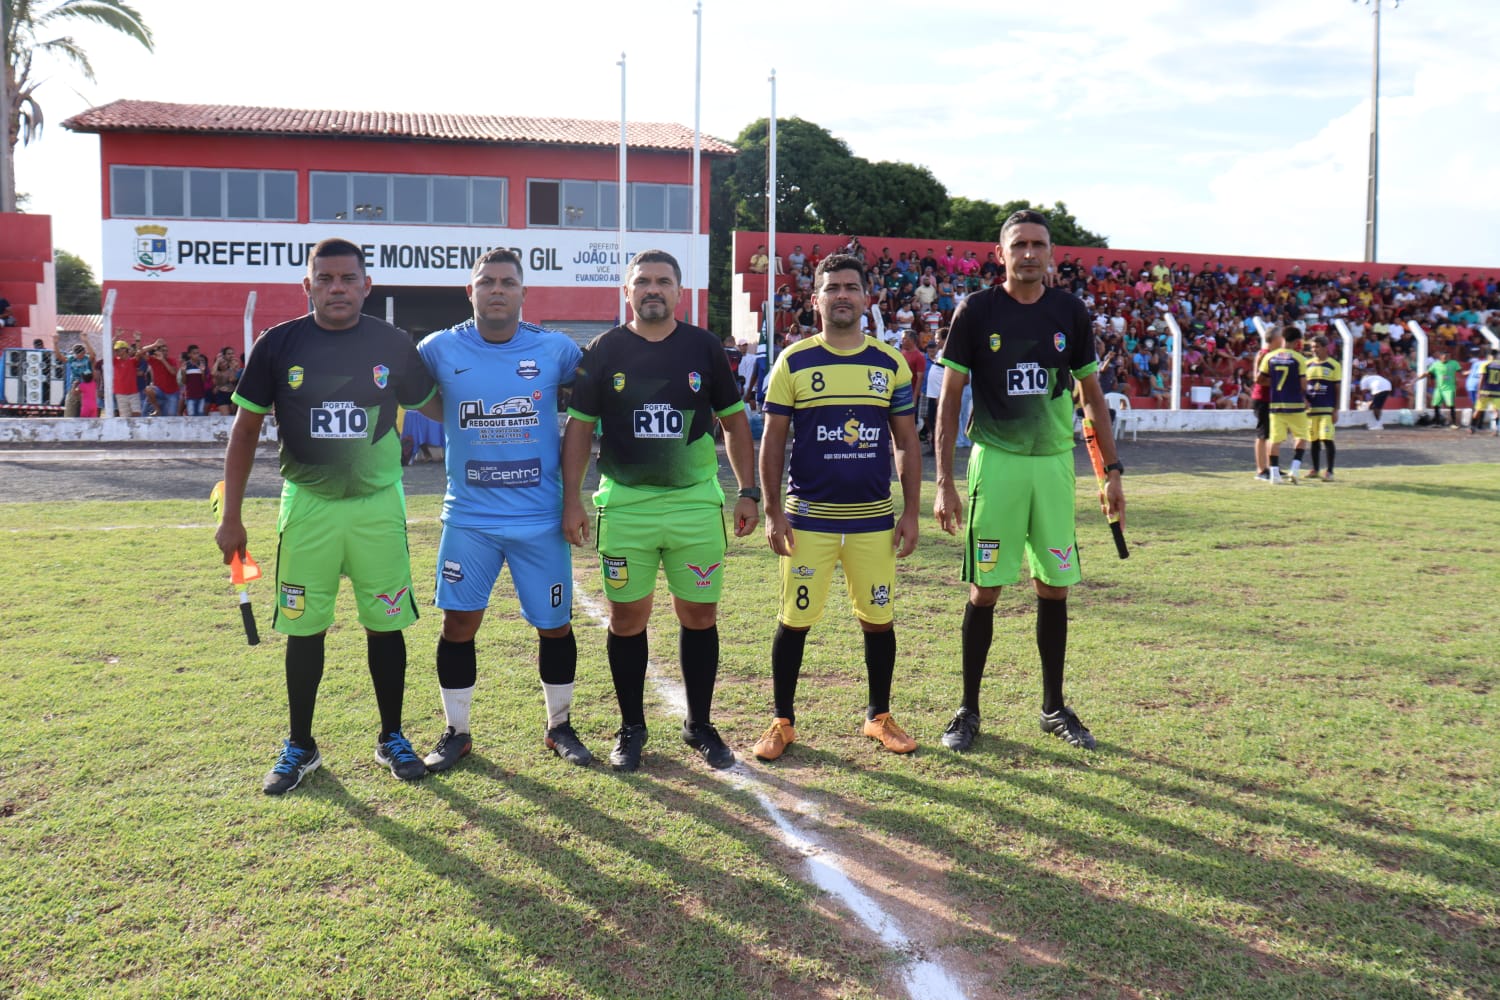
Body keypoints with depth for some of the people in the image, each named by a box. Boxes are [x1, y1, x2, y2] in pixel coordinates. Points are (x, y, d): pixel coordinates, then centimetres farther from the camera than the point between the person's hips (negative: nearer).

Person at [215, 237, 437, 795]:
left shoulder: (393, 346, -2)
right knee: (303, 629, 7)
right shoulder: (279, 345, -3)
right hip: (307, 504, 0)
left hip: (379, 503, 0)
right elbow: (245, 430, 3)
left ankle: (391, 739, 24)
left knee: (385, 625, 7)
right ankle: (300, 748, 23)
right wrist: (230, 517, 1)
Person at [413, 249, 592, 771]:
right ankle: (456, 731, 21)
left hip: (542, 518, 0)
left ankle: (559, 726, 28)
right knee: (459, 622, 3)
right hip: (469, 517, 0)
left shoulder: (556, 349, -4)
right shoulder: (441, 349, -3)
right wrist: (465, 423, 4)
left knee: (554, 625, 8)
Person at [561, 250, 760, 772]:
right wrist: (571, 499, -2)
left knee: (700, 615, 5)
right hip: (625, 506, 0)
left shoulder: (704, 348, 4)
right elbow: (578, 428, 5)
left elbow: (734, 420, 11)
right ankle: (631, 727, 21)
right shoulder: (603, 351, 2)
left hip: (697, 503, 1)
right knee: (627, 617, 5)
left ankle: (700, 725, 22)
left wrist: (748, 491, 5)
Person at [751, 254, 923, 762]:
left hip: (875, 519, 2)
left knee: (878, 620, 9)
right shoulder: (793, 363, 0)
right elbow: (772, 441, 1)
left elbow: (907, 443, 8)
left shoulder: (891, 364, 5)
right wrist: (773, 512, -5)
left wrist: (911, 513, 3)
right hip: (808, 517, -2)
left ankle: (879, 716, 28)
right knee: (795, 621, 4)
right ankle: (782, 721, 20)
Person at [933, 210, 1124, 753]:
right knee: (985, 589, 1)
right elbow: (949, 398, -2)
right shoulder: (976, 311, -4)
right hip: (996, 461, -3)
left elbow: (1092, 394, 12)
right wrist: (944, 482, -8)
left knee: (1054, 588, 8)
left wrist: (1112, 470, 7)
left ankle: (1054, 708, 22)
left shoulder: (1070, 312, 4)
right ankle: (969, 709, 14)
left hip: (1055, 463, 3)